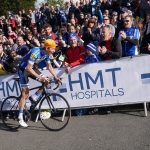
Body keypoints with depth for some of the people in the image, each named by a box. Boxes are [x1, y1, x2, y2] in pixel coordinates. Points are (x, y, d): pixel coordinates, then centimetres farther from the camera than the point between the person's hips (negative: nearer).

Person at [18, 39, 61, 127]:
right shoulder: (36, 52, -32)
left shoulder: (46, 54, -8)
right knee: (25, 93, -12)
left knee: (46, 82, -6)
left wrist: (56, 77, -4)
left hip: (31, 68, 8)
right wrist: (40, 77, -39)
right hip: (23, 69, -8)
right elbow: (28, 68, -35)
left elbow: (49, 66, 4)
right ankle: (20, 118, -7)